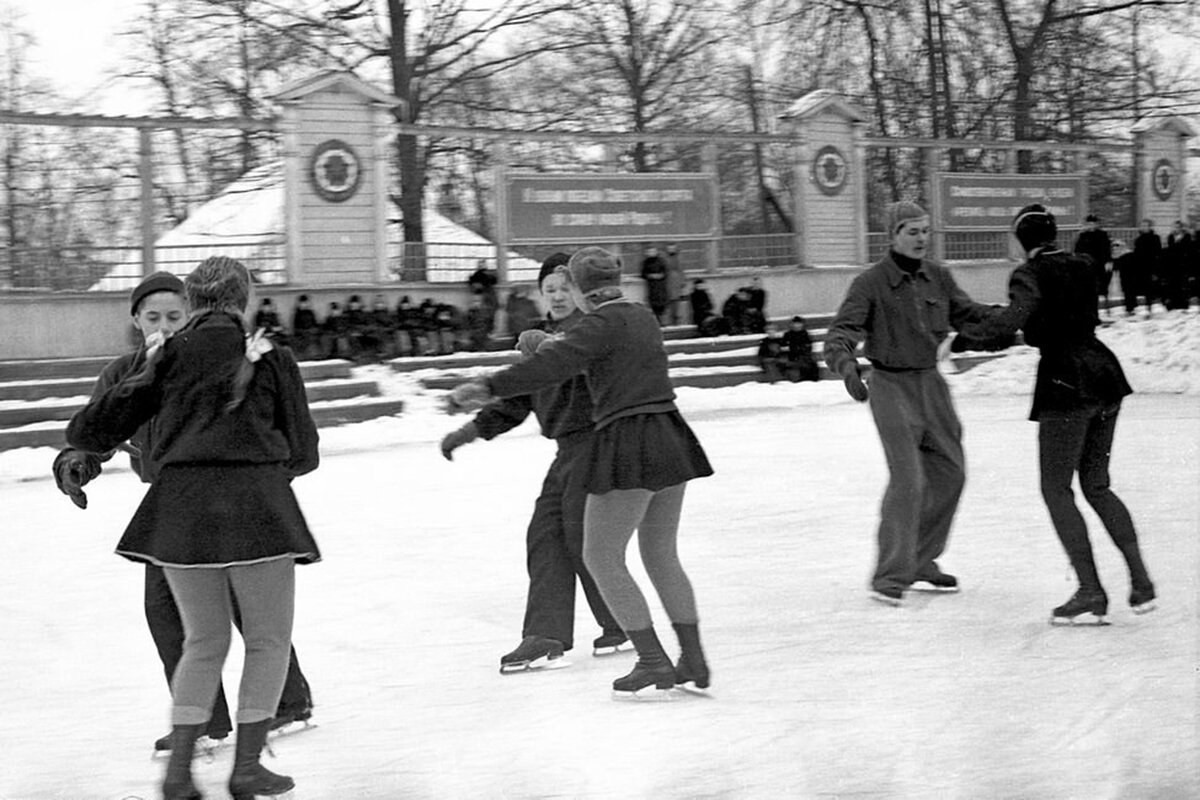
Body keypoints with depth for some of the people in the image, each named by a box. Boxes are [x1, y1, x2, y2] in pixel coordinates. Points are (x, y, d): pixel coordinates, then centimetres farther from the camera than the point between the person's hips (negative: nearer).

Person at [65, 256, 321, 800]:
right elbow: (303, 456, 12)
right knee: (268, 640, 12)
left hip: (181, 507, 3)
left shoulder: (169, 358, 10)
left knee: (205, 642, 17)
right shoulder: (273, 360, 7)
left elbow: (88, 433, 9)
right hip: (255, 504, -3)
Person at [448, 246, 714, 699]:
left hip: (628, 446, -8)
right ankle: (694, 664, 19)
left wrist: (489, 387, -29)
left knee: (601, 556, 1)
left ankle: (653, 664, -2)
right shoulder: (643, 317, 14)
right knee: (661, 554, 18)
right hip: (671, 439, 8)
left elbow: (551, 365, -23)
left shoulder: (600, 325, -11)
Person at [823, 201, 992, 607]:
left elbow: (967, 313, 12)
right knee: (907, 478, -16)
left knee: (949, 472, 9)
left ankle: (921, 563, 24)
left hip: (931, 382, 7)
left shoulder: (938, 277, 3)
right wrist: (846, 366, -38)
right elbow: (841, 333, -19)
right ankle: (890, 577, -10)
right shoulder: (871, 283, -13)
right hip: (891, 387, -7)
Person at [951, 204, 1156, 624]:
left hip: (1066, 383, -7)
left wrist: (959, 340, -15)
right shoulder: (1081, 268, 12)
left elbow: (1009, 322, -26)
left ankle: (1091, 594, -3)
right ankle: (1140, 582, 10)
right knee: (1096, 486, 17)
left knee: (1056, 490, 2)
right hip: (1104, 375, 7)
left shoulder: (1030, 275, -9)